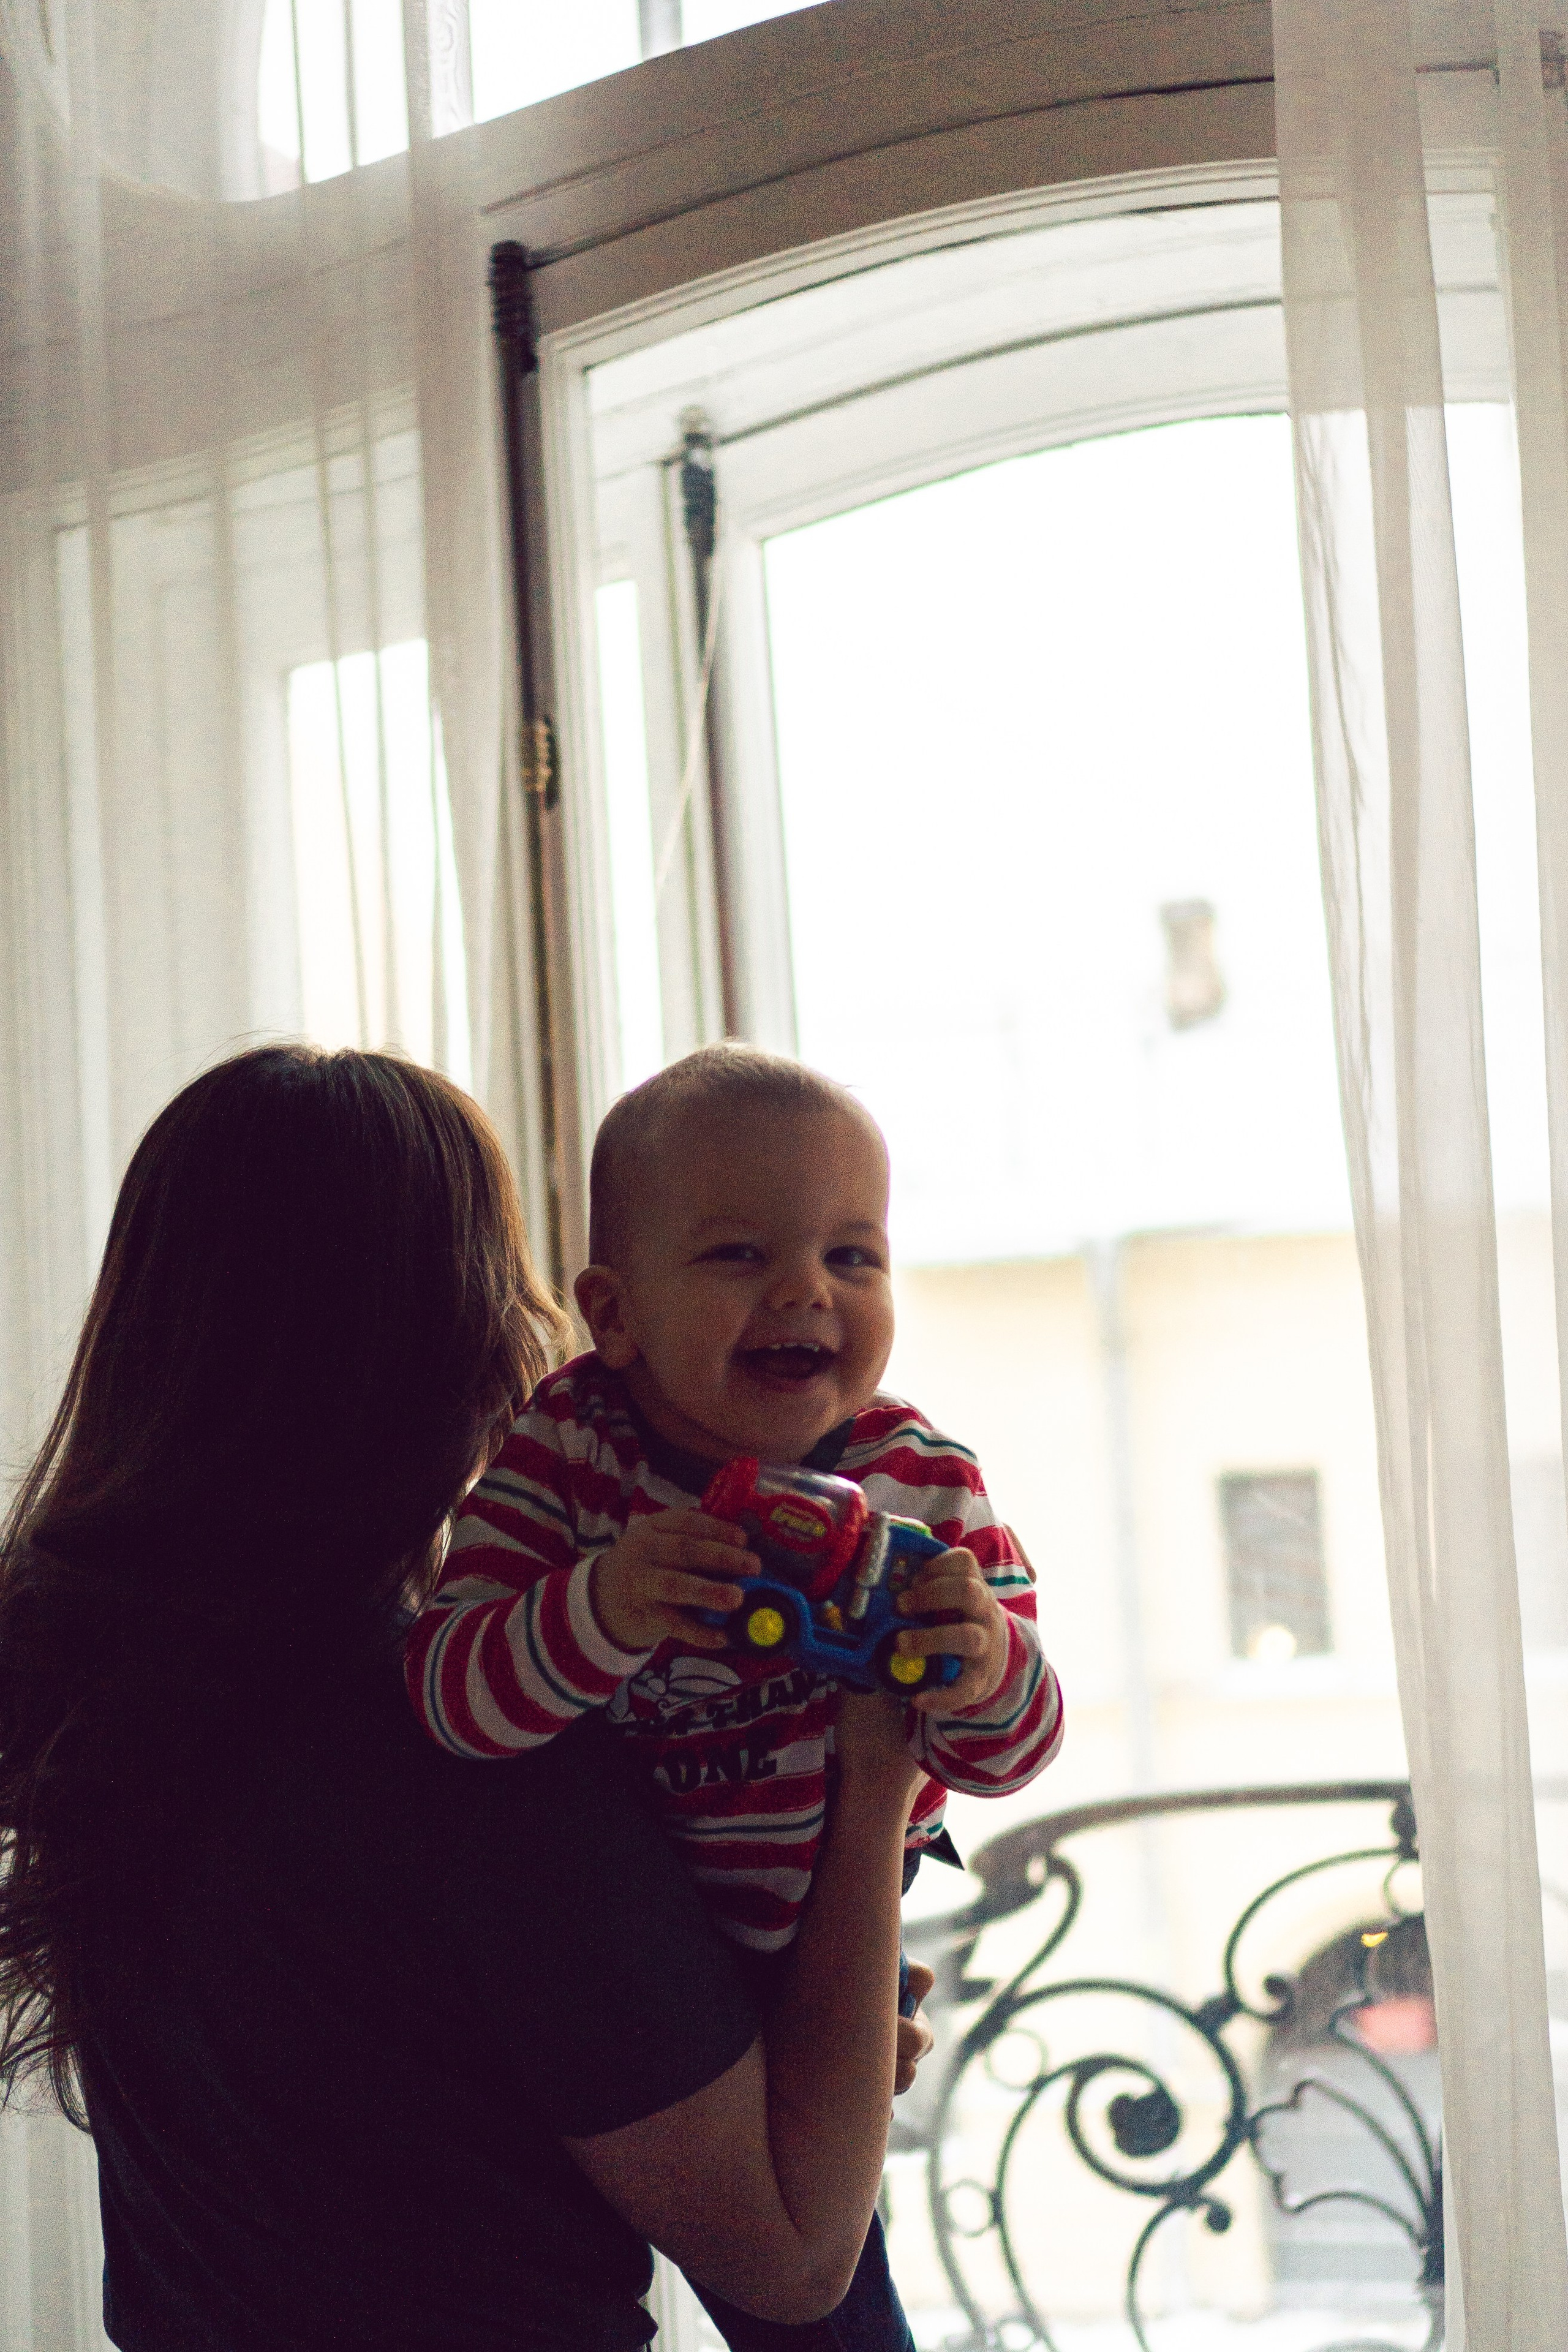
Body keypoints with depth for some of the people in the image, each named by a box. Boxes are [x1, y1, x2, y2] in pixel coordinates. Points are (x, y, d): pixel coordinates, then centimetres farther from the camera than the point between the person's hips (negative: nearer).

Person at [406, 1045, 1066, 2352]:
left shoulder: (927, 1486, -18)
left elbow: (1009, 1756, -15)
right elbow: (452, 1695, -31)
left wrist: (986, 1673, -38)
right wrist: (598, 1612, -49)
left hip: (822, 1944, 1)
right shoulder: (561, 1457, -22)